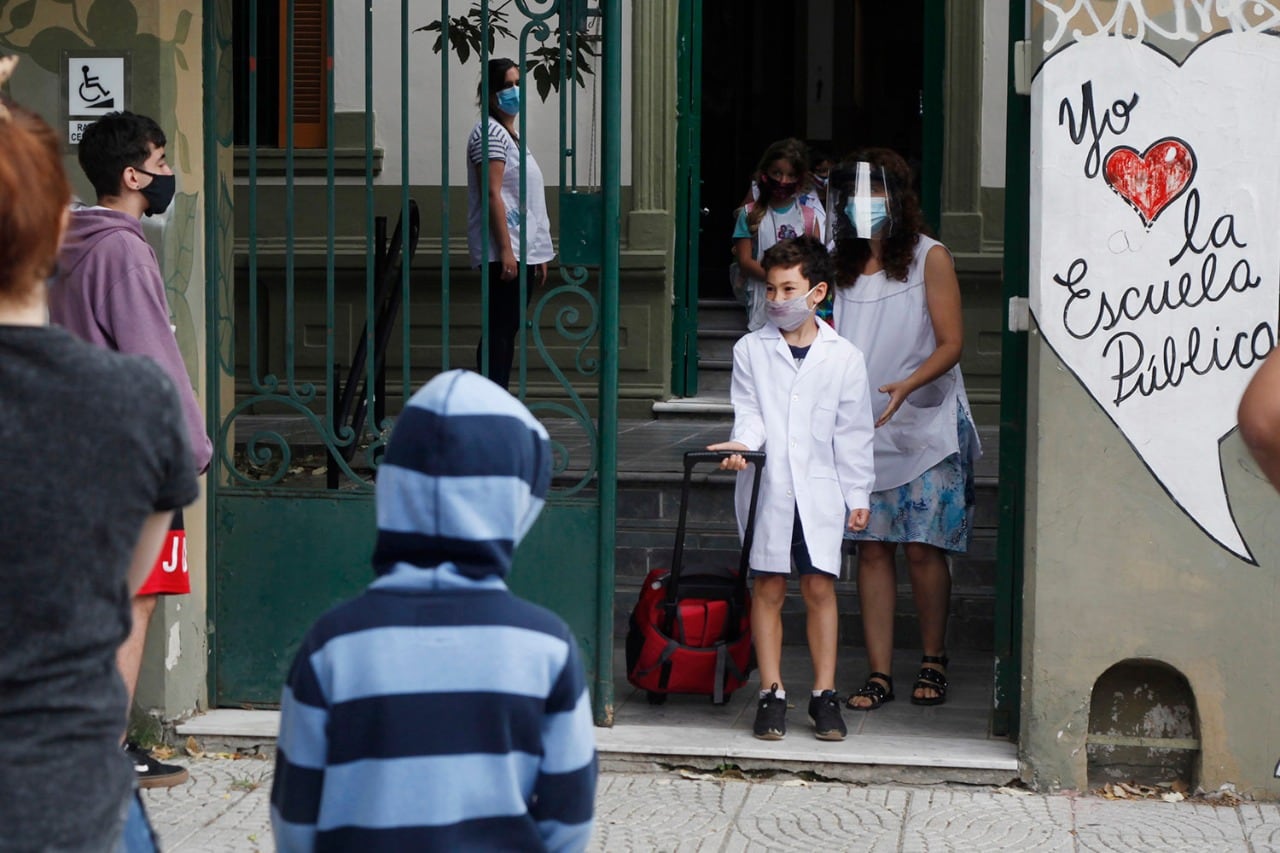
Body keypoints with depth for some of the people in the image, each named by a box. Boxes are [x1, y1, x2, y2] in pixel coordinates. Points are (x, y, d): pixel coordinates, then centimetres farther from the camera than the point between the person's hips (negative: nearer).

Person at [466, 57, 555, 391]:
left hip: (525, 251, 10)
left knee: (507, 330, 9)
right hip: (503, 252, -9)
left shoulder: (511, 133, 21)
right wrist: (505, 249, -22)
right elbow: (491, 194, -16)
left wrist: (539, 255, 20)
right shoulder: (489, 131, -8)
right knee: (499, 330, -10)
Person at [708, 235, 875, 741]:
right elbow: (749, 411, 2)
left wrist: (858, 495, 6)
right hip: (766, 487, 1)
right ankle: (771, 694, 9)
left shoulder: (844, 357, 4)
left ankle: (824, 693, 9)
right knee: (767, 588, 3)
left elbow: (852, 433, 7)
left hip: (819, 489, 0)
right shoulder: (750, 349, 5)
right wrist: (742, 443, -20)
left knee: (820, 587, 0)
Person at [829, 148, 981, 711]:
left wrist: (906, 386, -24)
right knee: (872, 548, 1)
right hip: (861, 429, 4)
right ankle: (880, 674, 5)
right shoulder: (846, 265, 13)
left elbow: (950, 344, -8)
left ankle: (933, 661, 14)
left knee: (922, 548, -4)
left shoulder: (929, 258, -2)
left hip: (924, 427, -4)